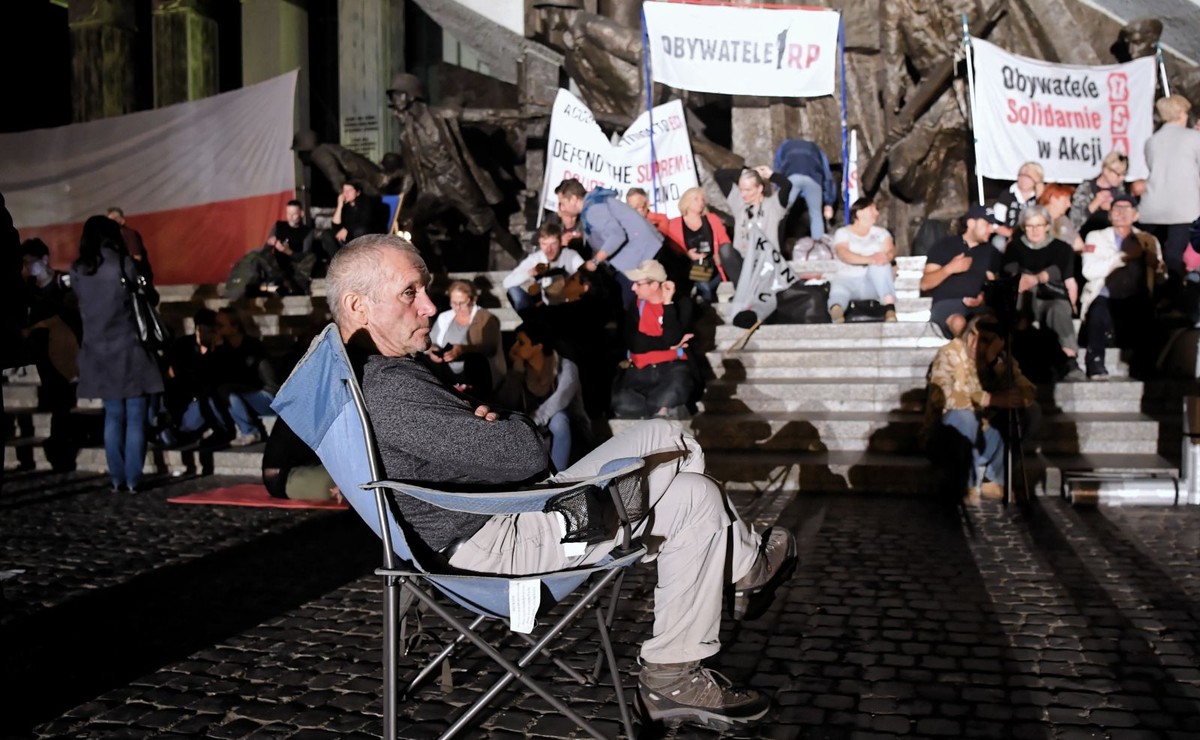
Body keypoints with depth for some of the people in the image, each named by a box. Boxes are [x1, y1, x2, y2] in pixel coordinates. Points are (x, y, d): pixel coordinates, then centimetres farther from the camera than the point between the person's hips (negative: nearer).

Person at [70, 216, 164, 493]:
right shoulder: (123, 264, -9)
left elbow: (82, 303, 14)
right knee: (135, 418, 2)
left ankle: (117, 479, 11)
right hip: (128, 350, -4)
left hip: (98, 352, 5)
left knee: (113, 417, 13)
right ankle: (132, 479, 0)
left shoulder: (78, 271, 3)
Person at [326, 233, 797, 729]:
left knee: (667, 439, 12)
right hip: (496, 541, -11)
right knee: (693, 498, -8)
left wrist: (486, 421, -4)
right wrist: (509, 425, -4)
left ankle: (744, 556, 26)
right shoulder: (386, 391, -29)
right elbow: (523, 454, -27)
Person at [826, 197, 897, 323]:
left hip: (874, 283, 2)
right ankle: (836, 309, -74)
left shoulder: (881, 232, 19)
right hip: (847, 280, -2)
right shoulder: (842, 233, 10)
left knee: (880, 262, -29)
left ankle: (890, 307, -49)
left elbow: (890, 250, -1)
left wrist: (885, 257, -28)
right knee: (839, 285, -37)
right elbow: (843, 254, -11)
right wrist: (869, 259, -29)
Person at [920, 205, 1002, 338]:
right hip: (946, 303, -3)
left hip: (978, 305, 3)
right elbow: (925, 284, 4)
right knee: (959, 322, -39)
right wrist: (949, 269, -10)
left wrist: (983, 297, -9)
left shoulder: (991, 252, 20)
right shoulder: (944, 246, 10)